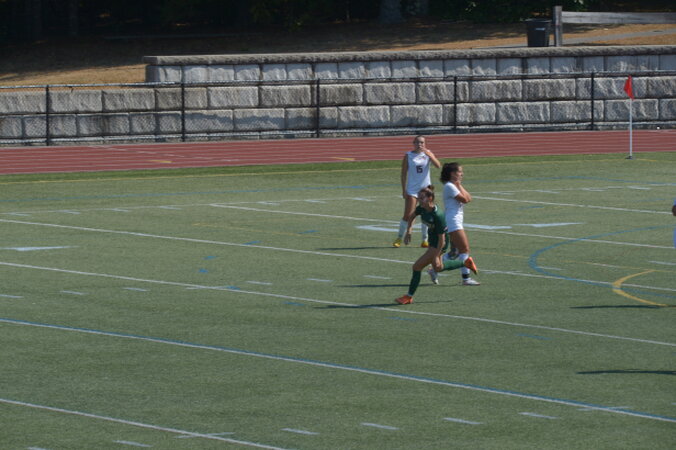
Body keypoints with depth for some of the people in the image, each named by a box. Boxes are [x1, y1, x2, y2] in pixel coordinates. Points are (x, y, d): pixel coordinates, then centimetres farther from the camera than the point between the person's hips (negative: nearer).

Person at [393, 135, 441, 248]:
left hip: (426, 188, 2)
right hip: (412, 189, -2)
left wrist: (429, 155, -25)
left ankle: (425, 239, 13)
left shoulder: (428, 153, 2)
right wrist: (404, 190, -6)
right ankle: (399, 238, 6)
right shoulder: (408, 155, -2)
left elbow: (438, 165, -12)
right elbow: (404, 173, -1)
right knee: (408, 215, -7)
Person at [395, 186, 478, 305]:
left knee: (417, 266, -11)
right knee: (438, 268, 27)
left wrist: (436, 256, -24)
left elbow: (441, 239, -27)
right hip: (432, 240, 9)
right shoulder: (421, 209, -11)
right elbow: (411, 217, 13)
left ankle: (409, 296, 1)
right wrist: (408, 232, 2)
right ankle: (466, 262, 44)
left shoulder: (438, 216, -32)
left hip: (440, 244, -9)